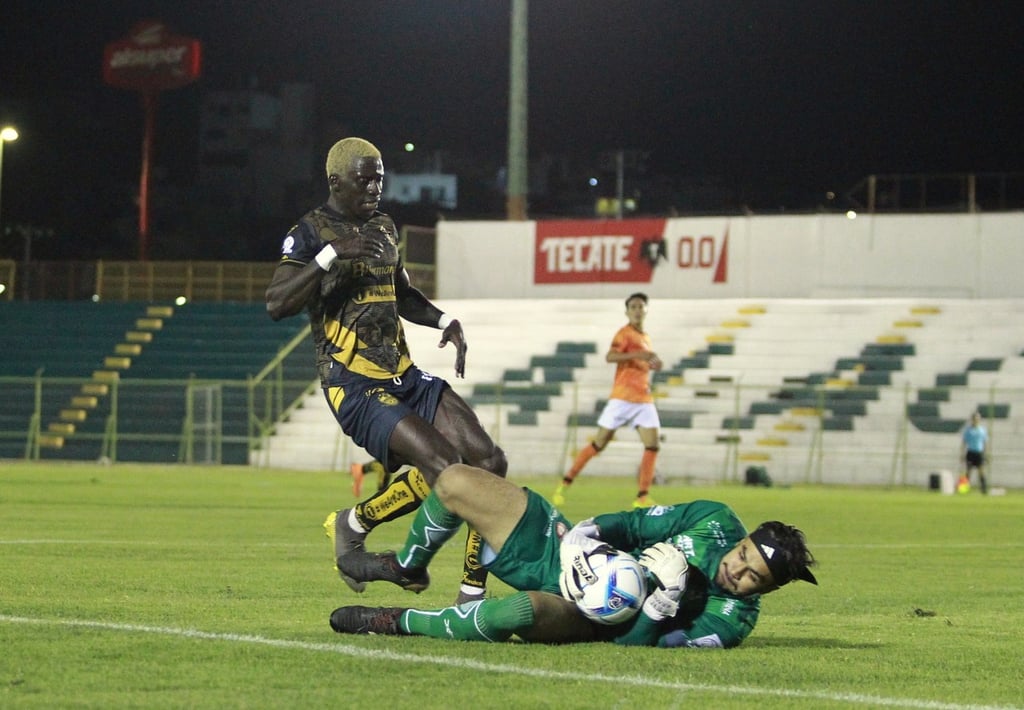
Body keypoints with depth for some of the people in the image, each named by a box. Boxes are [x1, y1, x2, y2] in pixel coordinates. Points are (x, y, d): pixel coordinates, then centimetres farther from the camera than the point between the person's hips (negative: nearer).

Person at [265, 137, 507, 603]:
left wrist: (445, 322, 14)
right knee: (442, 466, -25)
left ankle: (473, 591, 1)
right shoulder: (310, 233, -7)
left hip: (404, 376, 8)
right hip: (354, 386, -8)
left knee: (488, 459, -6)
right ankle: (352, 525, -1)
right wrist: (333, 254, -29)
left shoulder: (384, 229, 16)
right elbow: (276, 304, -21)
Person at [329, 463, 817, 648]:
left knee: (520, 611, -44)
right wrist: (587, 533, -14)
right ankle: (408, 564, 30)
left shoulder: (732, 620, -18)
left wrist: (666, 596, -37)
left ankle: (400, 623, -19)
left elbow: (633, 644, -21)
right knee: (454, 482, -3)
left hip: (588, 615, -5)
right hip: (564, 550, 5)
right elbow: (637, 524, 4)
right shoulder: (716, 522, -7)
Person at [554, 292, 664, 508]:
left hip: (644, 399, 6)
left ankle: (642, 497, -4)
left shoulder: (645, 338, 17)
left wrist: (651, 364, 9)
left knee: (652, 444, -7)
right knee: (599, 443, -3)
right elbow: (610, 357, -22)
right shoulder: (625, 333, -6)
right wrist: (638, 354, -32)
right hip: (622, 398, -6)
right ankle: (565, 484, 7)